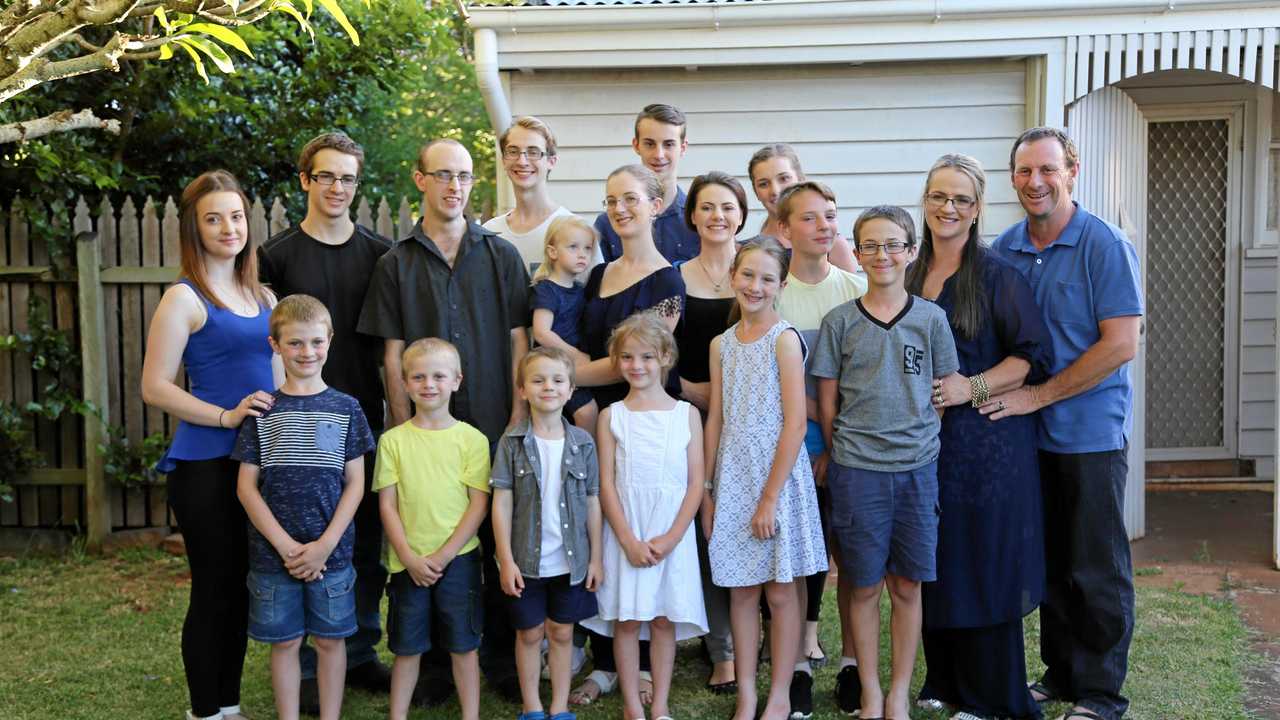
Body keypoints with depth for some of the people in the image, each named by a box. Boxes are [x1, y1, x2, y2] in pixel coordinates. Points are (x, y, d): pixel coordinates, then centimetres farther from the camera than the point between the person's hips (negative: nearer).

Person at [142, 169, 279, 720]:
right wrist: (226, 416, -19)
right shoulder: (185, 298, -7)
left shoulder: (262, 296, 12)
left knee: (241, 589, 14)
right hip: (206, 464, -6)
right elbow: (155, 388, -11)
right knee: (213, 591, 2)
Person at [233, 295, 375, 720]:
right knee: (284, 641, 10)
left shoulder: (345, 409, 0)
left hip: (331, 551, 0)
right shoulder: (262, 411, 1)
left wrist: (325, 544, -10)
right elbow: (246, 486, -1)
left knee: (330, 638, 9)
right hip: (273, 552, 0)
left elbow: (355, 484, -1)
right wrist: (285, 545, -11)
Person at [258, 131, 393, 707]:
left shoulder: (380, 253, 6)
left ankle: (360, 654, 24)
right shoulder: (276, 255, 0)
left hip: (366, 419, 3)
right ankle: (307, 666, 17)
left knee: (367, 544, 10)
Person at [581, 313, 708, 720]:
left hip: (672, 537, 0)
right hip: (625, 536, 0)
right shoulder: (612, 416, 2)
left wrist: (671, 538, -9)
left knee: (664, 620, 7)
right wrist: (629, 540, -10)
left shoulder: (686, 414, 2)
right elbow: (606, 484, -1)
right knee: (626, 620, 4)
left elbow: (696, 482, -1)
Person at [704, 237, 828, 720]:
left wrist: (770, 497, -15)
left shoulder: (785, 339, -9)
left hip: (778, 475, -5)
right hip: (733, 479, 5)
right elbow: (715, 420, 10)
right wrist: (706, 490, 7)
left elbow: (795, 423, -13)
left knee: (781, 590, 4)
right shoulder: (722, 344, 7)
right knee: (742, 590, 10)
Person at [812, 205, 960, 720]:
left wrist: (917, 442, 3)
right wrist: (845, 451, 2)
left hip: (917, 469, 1)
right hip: (855, 471, -1)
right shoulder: (839, 321, 1)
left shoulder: (931, 319, 3)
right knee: (865, 586, 5)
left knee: (907, 586, 7)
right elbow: (827, 403, 5)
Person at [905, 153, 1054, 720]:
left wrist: (974, 386, -17)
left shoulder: (997, 275, -5)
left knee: (983, 564, -2)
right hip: (924, 441, 6)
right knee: (934, 565, 9)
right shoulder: (910, 276, 12)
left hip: (985, 440, -5)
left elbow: (1034, 355, -8)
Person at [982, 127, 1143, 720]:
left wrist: (1039, 394, -17)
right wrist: (993, 389, -2)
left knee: (1097, 571, 3)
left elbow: (1121, 345, -16)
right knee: (1048, 563, 14)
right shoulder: (1003, 250, 6)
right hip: (1029, 432, 5)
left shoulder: (1105, 245, -10)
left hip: (1091, 432, -5)